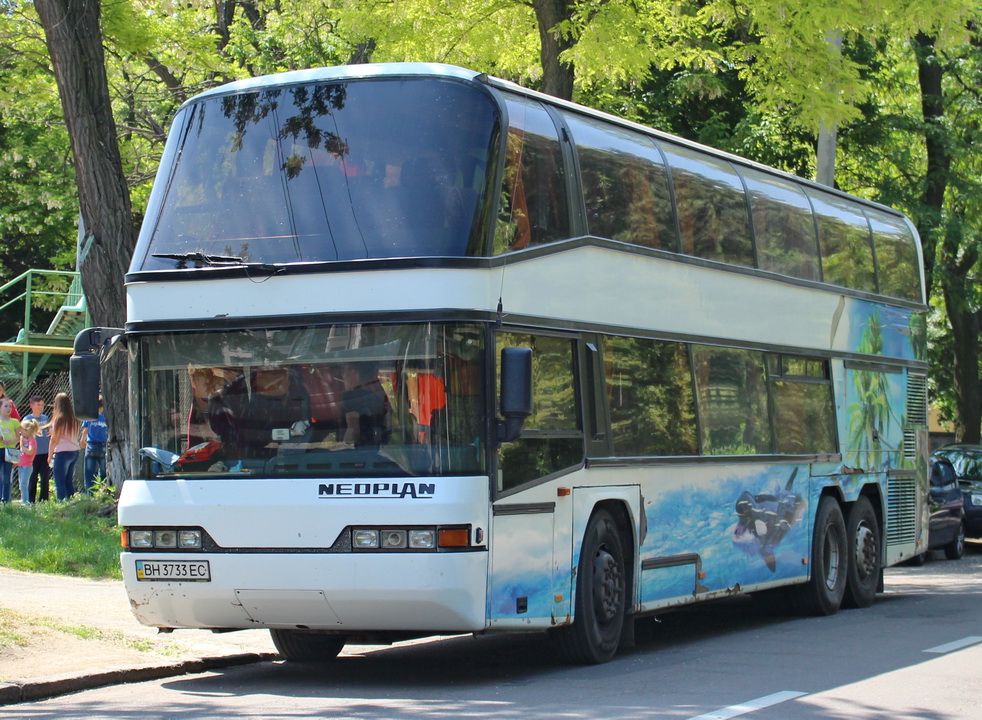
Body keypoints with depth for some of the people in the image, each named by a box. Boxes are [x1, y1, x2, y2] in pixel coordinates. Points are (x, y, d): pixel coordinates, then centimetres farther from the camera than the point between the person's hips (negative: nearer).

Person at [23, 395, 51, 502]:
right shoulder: (27, 419, -3)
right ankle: (31, 501, 6)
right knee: (33, 478, 0)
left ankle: (44, 501, 12)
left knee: (45, 478, 5)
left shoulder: (45, 418, 10)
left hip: (45, 453, 4)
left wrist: (51, 433, -3)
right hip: (33, 453, -4)